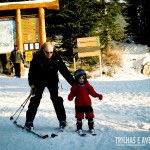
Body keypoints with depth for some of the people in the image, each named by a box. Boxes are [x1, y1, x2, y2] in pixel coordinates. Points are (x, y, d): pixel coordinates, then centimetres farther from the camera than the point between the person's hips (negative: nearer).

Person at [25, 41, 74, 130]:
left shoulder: (56, 58, -17)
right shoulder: (37, 57, -18)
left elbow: (65, 71, -15)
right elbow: (32, 71, -10)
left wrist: (73, 83, -18)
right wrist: (32, 84, -16)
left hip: (52, 81, 0)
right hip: (39, 81, 0)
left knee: (56, 100, -6)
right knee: (36, 99, -4)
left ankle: (62, 120, 5)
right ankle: (29, 121, 4)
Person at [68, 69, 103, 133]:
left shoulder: (87, 85, 1)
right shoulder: (75, 86, -2)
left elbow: (92, 92, 1)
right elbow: (72, 93, -3)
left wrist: (98, 95, -11)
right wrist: (70, 97, -25)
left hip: (87, 104, 2)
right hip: (79, 104, -1)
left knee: (90, 116, 5)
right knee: (79, 116, 4)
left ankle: (91, 128, 17)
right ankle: (79, 128, 16)